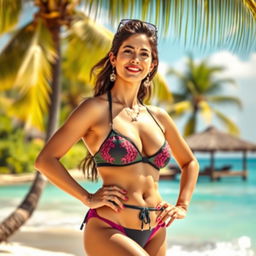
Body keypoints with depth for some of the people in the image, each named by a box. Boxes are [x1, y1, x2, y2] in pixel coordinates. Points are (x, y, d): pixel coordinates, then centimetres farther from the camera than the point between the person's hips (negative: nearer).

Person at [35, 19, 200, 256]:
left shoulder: (159, 117, 11)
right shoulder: (96, 109, -5)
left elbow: (189, 162, 26)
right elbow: (45, 159, -8)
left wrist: (182, 205, 13)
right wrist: (88, 198, -10)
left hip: (155, 234, 6)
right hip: (108, 230, -6)